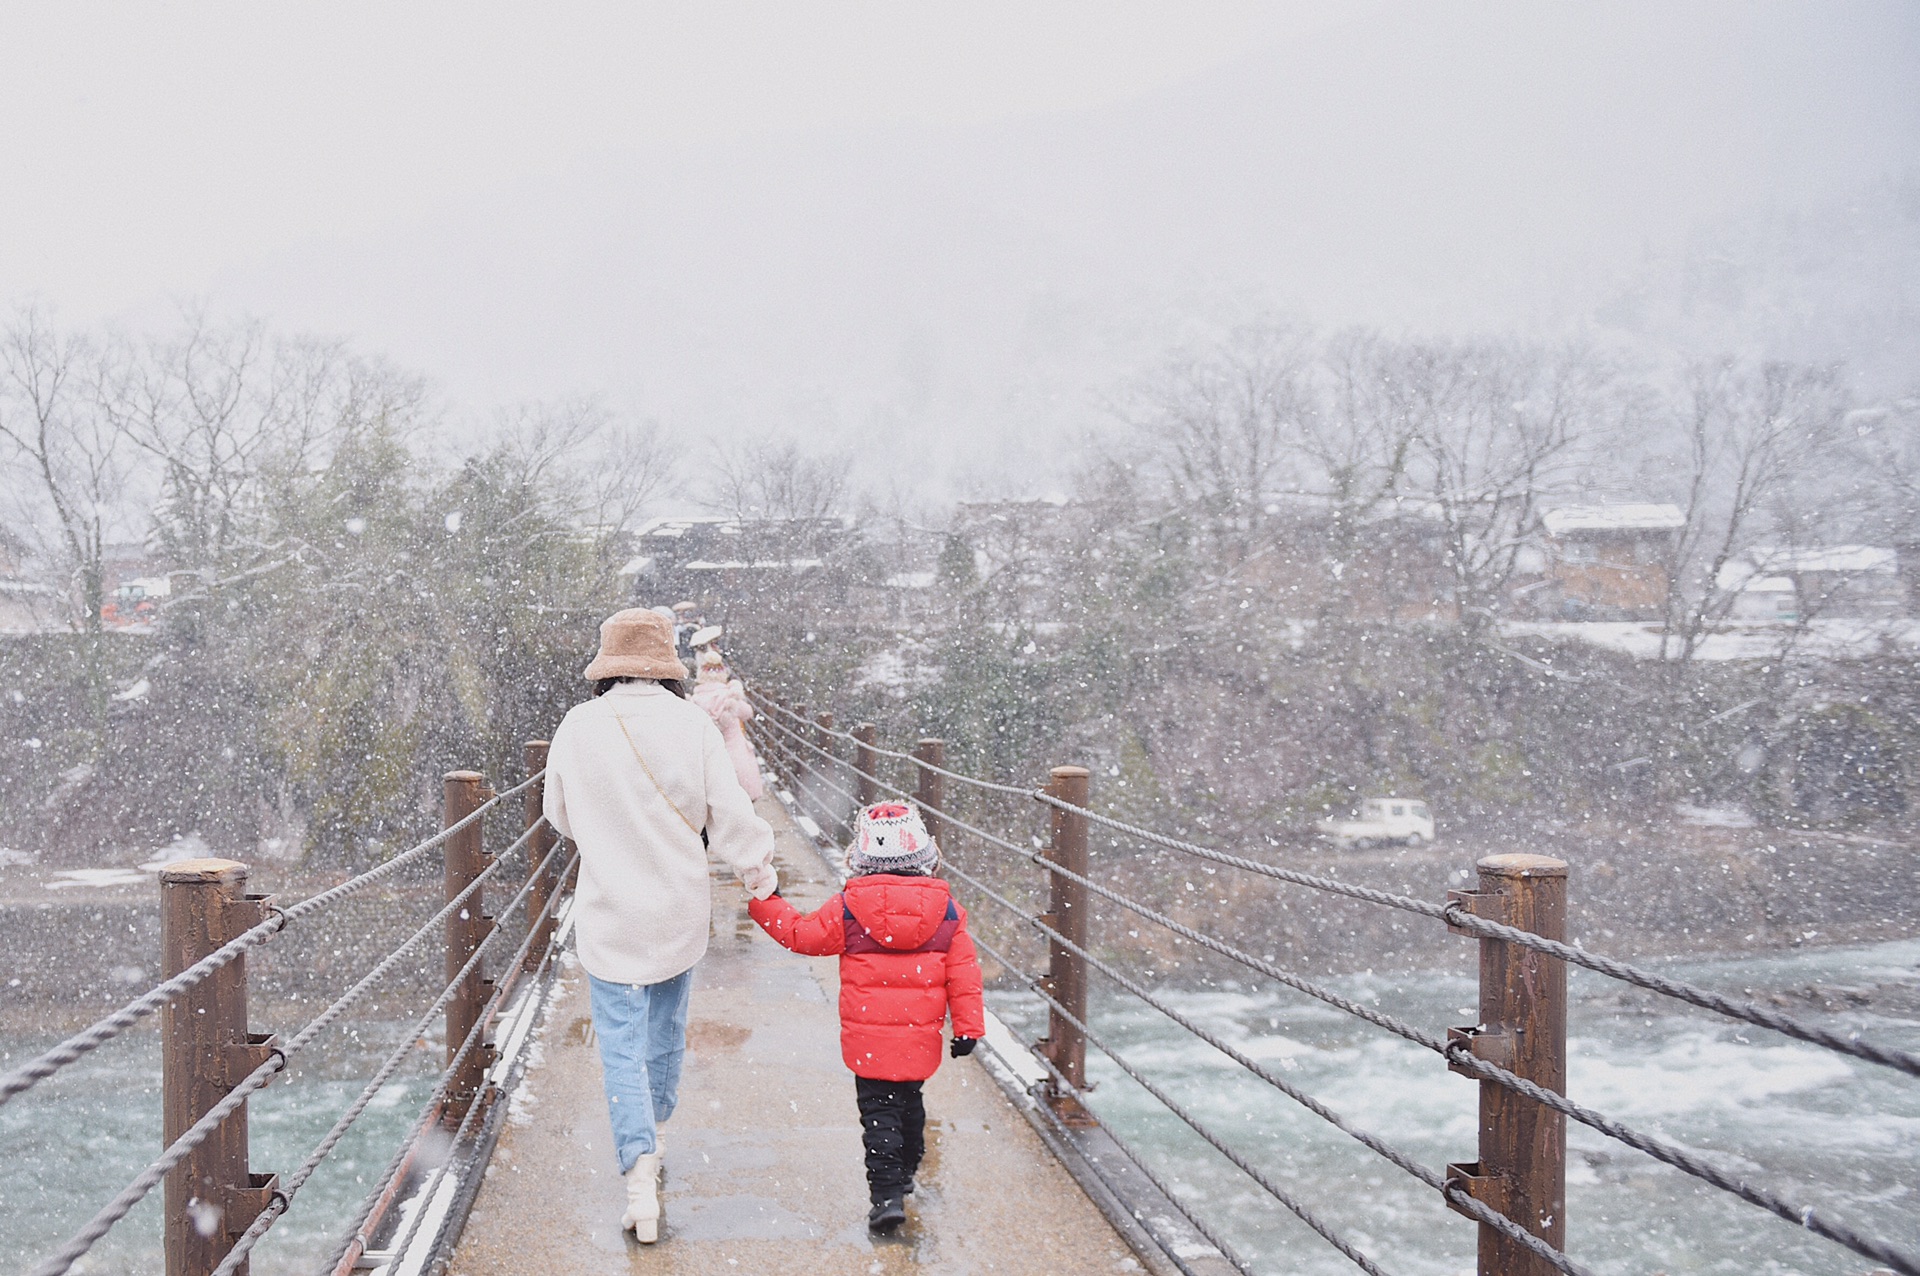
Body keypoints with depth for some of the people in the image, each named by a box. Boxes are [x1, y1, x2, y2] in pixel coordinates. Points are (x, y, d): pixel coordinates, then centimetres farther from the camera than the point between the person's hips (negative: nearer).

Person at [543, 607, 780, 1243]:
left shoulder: (579, 728, -11)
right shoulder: (693, 724, -12)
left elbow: (560, 815, 4)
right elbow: (731, 816, -8)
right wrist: (760, 873, 8)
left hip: (610, 911, -2)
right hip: (681, 910, 2)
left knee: (621, 1043, 4)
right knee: (666, 1027, 22)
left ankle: (639, 1171, -8)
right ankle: (652, 1133, 41)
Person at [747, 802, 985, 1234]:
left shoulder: (848, 907, -9)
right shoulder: (946, 909, -2)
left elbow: (802, 934, 3)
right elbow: (963, 973, 0)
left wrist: (764, 902, 14)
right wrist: (968, 1026, 6)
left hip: (868, 1037, -3)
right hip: (921, 1037, 3)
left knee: (878, 1110, 3)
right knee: (909, 1101, 23)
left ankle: (887, 1192, -8)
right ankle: (905, 1173, 39)